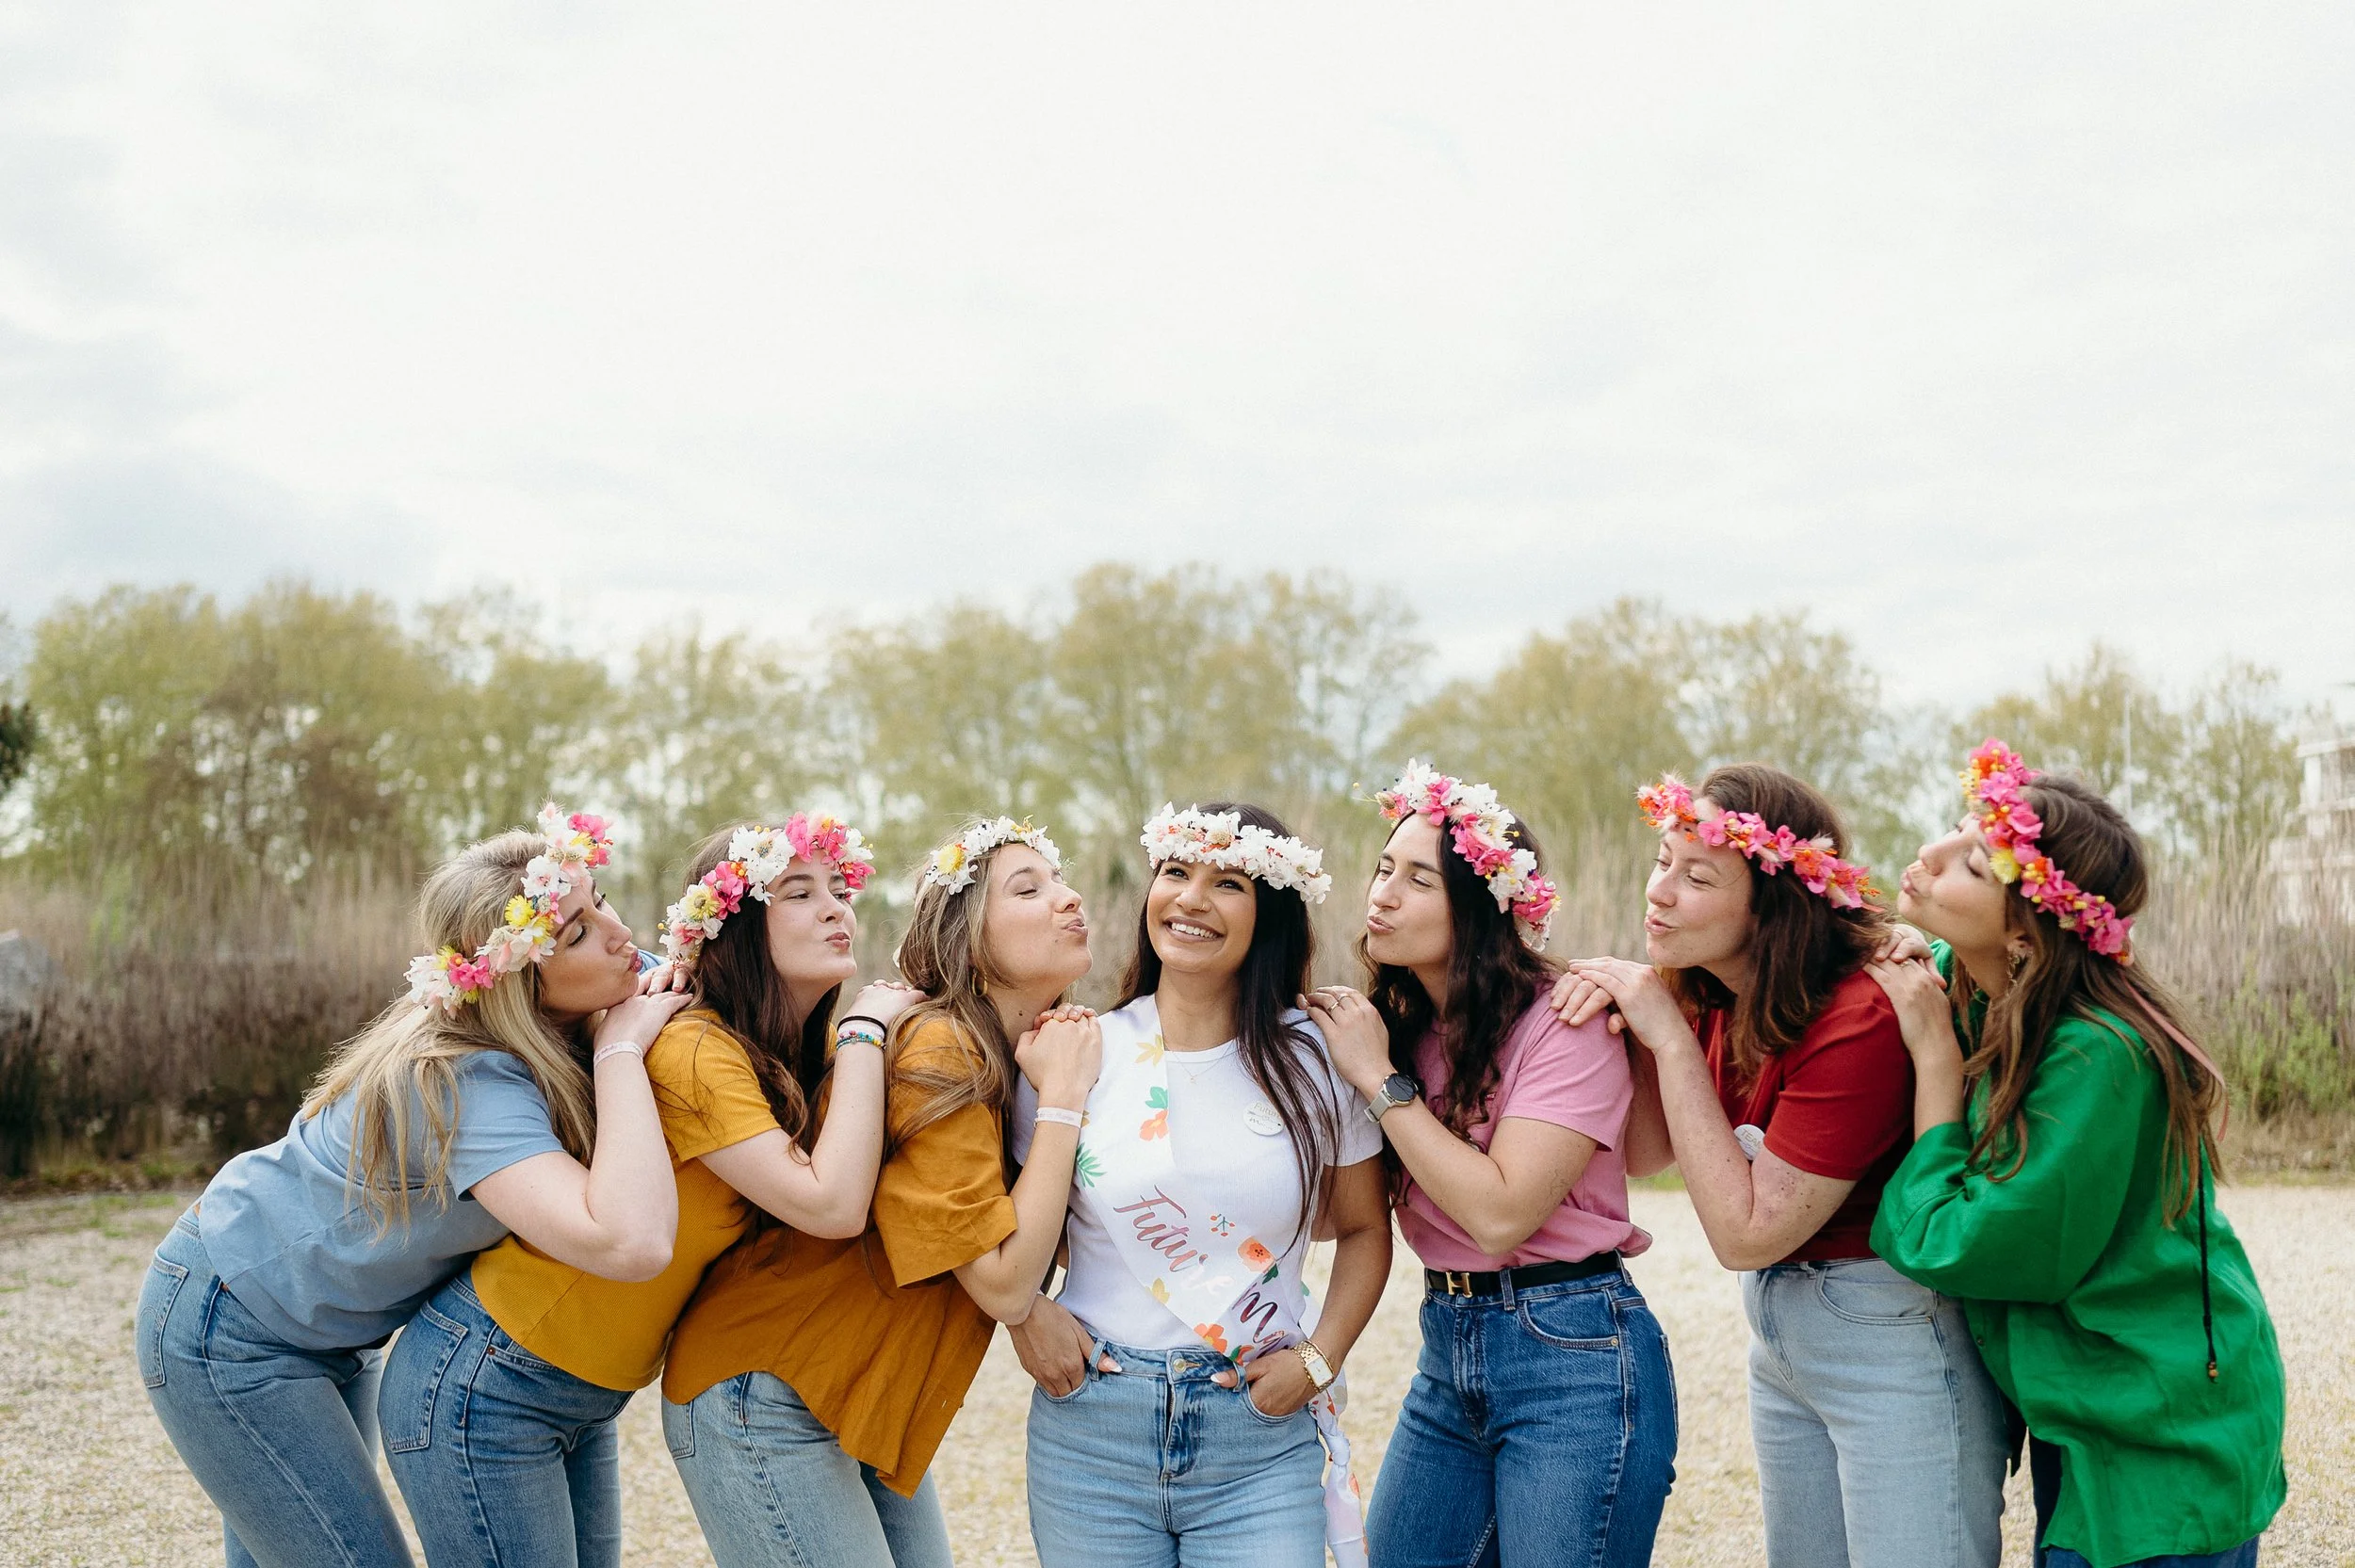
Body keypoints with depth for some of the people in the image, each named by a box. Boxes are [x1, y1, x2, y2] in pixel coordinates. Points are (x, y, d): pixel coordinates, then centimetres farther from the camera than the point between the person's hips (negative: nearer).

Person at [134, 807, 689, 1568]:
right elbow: (630, 1243, -48)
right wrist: (622, 1049, -36)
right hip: (227, 1337, -9)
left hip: (333, 1333, 9)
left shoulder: (571, 1034, -10)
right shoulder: (467, 1084, -35)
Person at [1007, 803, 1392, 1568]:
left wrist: (1318, 1360, -3)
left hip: (1261, 1449, 0)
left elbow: (1364, 1229, 9)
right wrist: (1027, 1312, -7)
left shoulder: (1314, 1061, 0)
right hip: (1092, 1429, 1)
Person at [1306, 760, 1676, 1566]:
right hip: (1447, 1350, 7)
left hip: (1573, 1356, -7)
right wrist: (1332, 1057, -10)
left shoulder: (1563, 1022, -15)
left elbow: (1500, 1213, -23)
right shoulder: (1399, 1021, 5)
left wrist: (1381, 1079, -17)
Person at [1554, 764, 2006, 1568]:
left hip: (1892, 1343, -8)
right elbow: (1642, 1153, 5)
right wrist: (1621, 1021, -12)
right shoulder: (1707, 993, -4)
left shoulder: (1860, 1019, -27)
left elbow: (1745, 1233, -24)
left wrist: (1670, 1036, -25)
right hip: (1778, 1334, 8)